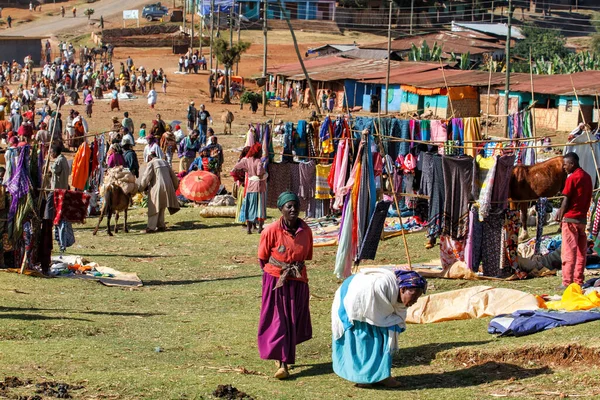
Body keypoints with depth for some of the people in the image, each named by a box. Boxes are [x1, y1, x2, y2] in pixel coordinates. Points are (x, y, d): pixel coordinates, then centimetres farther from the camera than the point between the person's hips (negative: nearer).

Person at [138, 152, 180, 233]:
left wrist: (141, 188, 5)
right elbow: (173, 175, 22)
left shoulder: (151, 164, -2)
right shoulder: (164, 162, 17)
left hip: (157, 188, -6)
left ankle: (151, 227, -6)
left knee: (154, 208, -2)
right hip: (167, 187, 6)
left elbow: (146, 177, -7)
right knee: (161, 208, 16)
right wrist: (175, 185, 36)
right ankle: (161, 226, 16)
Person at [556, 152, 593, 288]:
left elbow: (566, 201, -11)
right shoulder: (587, 177, 11)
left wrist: (561, 218, -1)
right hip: (583, 218, 8)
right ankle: (579, 280, 12)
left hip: (571, 218, -8)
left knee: (568, 252, -6)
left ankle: (567, 282, -7)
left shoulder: (572, 178, -12)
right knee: (581, 251, 10)